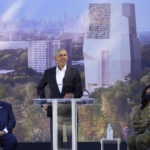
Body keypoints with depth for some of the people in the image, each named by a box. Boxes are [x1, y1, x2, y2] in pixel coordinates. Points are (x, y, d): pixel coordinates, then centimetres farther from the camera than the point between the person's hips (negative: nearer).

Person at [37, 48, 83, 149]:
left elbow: (79, 92, 0)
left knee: (72, 140, -3)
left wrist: (72, 95, -22)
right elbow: (40, 88, 21)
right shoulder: (48, 72, 8)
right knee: (56, 141, 1)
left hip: (70, 111, -1)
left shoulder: (74, 72, 2)